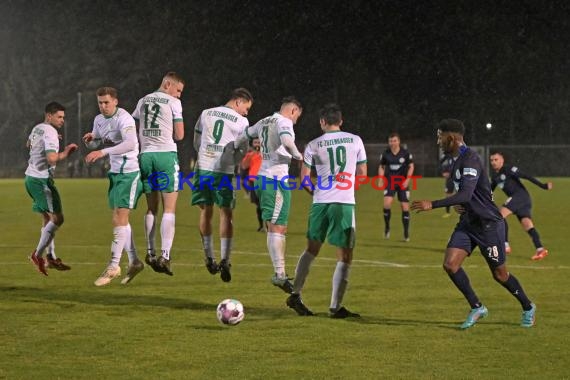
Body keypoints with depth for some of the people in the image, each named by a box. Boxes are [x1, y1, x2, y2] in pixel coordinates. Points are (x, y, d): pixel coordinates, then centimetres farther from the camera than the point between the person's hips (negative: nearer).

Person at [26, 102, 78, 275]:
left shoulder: (37, 129, 13)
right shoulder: (50, 132, -16)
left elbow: (28, 144, 36)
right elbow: (52, 158, -28)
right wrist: (65, 153, -12)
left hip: (31, 177, 10)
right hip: (41, 180, -10)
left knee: (48, 217, 15)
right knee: (57, 218, -8)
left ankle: (51, 257, 17)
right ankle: (38, 255, -7)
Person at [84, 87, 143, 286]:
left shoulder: (124, 119, -18)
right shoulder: (99, 120, 9)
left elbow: (130, 143, -34)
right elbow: (96, 146, 19)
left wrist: (103, 152, -39)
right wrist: (90, 140, -5)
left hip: (130, 172, -9)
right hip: (115, 172, 9)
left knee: (120, 218, -12)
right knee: (119, 219, 11)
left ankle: (113, 266, -9)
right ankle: (134, 262, 20)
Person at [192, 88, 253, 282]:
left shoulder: (205, 114, 11)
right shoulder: (242, 122, -1)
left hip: (203, 168, 3)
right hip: (224, 171, -3)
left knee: (206, 211, 13)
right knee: (226, 213, 3)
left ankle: (209, 258, 17)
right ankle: (225, 260, -6)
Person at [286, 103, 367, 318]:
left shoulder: (314, 146, 2)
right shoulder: (355, 141, 3)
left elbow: (305, 179, 2)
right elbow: (362, 173, 9)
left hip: (320, 203, 2)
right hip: (345, 203, -2)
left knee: (311, 249, 19)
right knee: (344, 257, 3)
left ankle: (295, 295, 16)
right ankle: (336, 307, -2)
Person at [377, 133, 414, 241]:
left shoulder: (405, 153, -6)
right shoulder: (385, 154, -2)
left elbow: (411, 166, 2)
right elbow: (381, 167, 10)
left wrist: (407, 180, -9)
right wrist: (380, 180, -2)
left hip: (402, 183, 0)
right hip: (389, 182, 0)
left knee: (405, 206, -1)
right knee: (387, 203, -20)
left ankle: (406, 233, 10)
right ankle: (387, 227, 1)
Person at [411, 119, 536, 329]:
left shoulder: (470, 160, -22)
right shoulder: (456, 160, 9)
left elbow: (465, 194, -33)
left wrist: (432, 205, -37)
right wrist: (457, 205, 2)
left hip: (488, 223, -8)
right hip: (468, 222, 8)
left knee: (499, 274, 4)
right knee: (450, 263, -9)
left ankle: (528, 308, 27)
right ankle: (477, 308, 3)